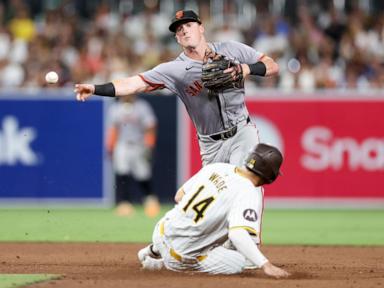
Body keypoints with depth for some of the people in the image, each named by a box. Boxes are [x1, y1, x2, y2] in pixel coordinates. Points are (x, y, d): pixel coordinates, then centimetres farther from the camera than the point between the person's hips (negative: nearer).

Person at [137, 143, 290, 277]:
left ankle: (154, 251, 36)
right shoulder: (250, 194, -22)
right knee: (238, 263, 6)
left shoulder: (215, 168, -2)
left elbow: (179, 196, 9)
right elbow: (237, 234, -38)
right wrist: (266, 265, -43)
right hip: (183, 255, -8)